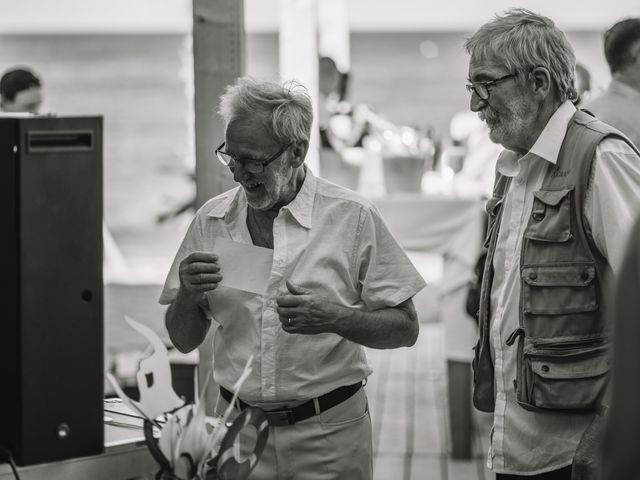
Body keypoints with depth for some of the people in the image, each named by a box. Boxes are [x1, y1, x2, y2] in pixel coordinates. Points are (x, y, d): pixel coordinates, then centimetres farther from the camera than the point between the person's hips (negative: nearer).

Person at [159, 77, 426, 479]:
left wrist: (333, 318, -22)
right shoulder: (211, 220, 2)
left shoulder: (351, 216, -7)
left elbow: (404, 328, -6)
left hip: (329, 434, -2)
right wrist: (188, 296, -13)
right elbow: (184, 340, 7)